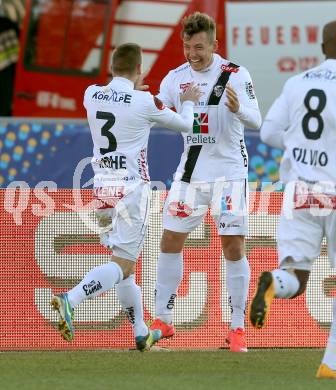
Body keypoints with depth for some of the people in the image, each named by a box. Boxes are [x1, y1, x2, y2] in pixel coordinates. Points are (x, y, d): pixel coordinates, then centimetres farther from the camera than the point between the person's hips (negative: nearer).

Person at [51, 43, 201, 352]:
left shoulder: (91, 95, 2)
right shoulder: (144, 102, -11)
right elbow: (184, 124, 5)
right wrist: (188, 103, 25)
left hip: (103, 187, 6)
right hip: (131, 187, -6)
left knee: (126, 261, 16)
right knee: (122, 265, -7)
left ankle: (141, 333, 24)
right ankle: (70, 300, -28)